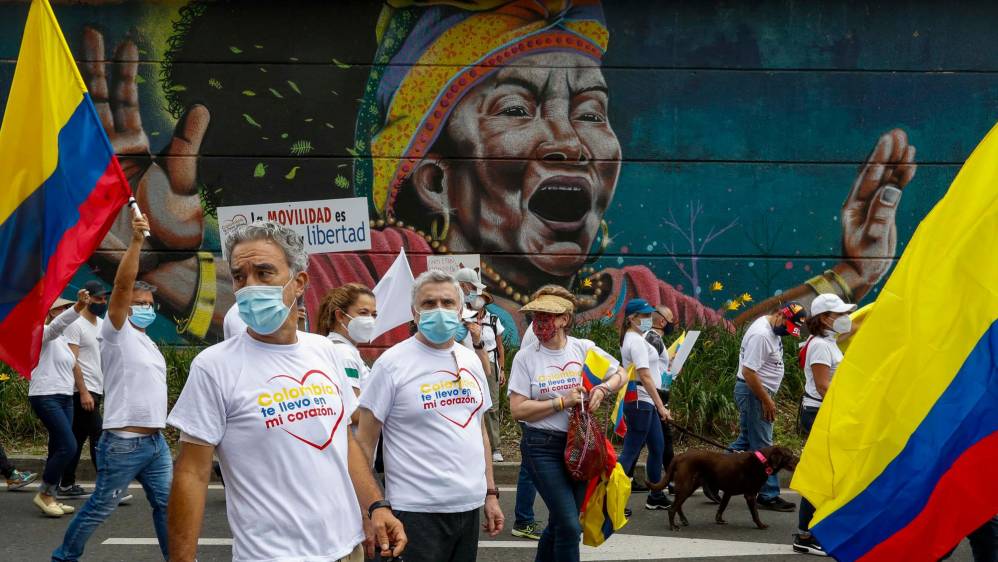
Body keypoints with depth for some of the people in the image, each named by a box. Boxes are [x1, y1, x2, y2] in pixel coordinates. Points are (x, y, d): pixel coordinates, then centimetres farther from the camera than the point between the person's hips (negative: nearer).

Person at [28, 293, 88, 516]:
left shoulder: (63, 341, 18)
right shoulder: (44, 333, -9)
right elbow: (58, 324, -31)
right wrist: (79, 307, -46)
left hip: (65, 398, 9)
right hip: (46, 397, -9)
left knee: (59, 449, 7)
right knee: (68, 446, -15)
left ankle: (51, 497, 14)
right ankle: (44, 494, -3)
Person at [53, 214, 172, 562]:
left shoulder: (148, 343, 18)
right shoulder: (117, 334, -6)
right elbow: (122, 285, -20)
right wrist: (136, 242, -29)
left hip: (155, 440, 7)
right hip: (124, 442, -7)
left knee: (166, 504, 7)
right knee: (101, 508, 3)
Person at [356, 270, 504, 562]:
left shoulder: (471, 360, 10)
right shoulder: (392, 363, -8)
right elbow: (365, 443, -7)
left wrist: (491, 493, 15)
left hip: (470, 506, 6)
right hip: (418, 512, -6)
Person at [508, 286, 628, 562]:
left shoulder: (584, 348, 2)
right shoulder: (526, 357, -6)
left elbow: (621, 375, 14)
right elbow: (518, 409, -10)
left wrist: (602, 389, -7)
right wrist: (562, 402, -16)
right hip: (543, 447, -4)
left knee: (560, 522, 13)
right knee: (569, 526, -11)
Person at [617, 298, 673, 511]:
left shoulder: (633, 338, 15)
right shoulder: (637, 341, -16)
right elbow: (645, 377, -22)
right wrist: (660, 406, -22)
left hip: (643, 402, 11)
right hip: (640, 401, -11)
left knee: (657, 447, 17)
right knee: (630, 452, -8)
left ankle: (656, 497, 25)